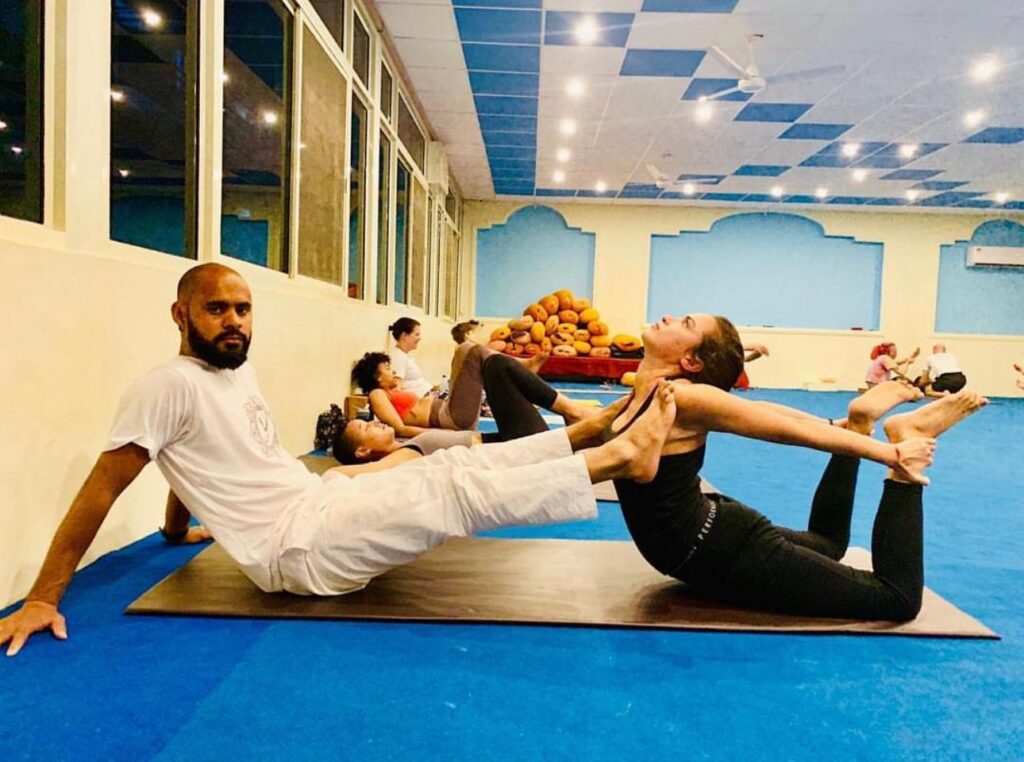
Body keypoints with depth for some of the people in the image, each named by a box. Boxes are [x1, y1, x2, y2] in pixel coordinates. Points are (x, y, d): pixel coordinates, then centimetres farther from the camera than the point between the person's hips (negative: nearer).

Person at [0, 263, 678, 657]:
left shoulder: (239, 373, 12)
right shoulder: (169, 387, -13)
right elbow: (102, 488, -12)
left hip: (321, 504, 8)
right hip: (297, 547, -8)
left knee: (452, 463, -2)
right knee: (459, 490, -14)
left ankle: (598, 429, 4)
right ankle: (621, 457, -10)